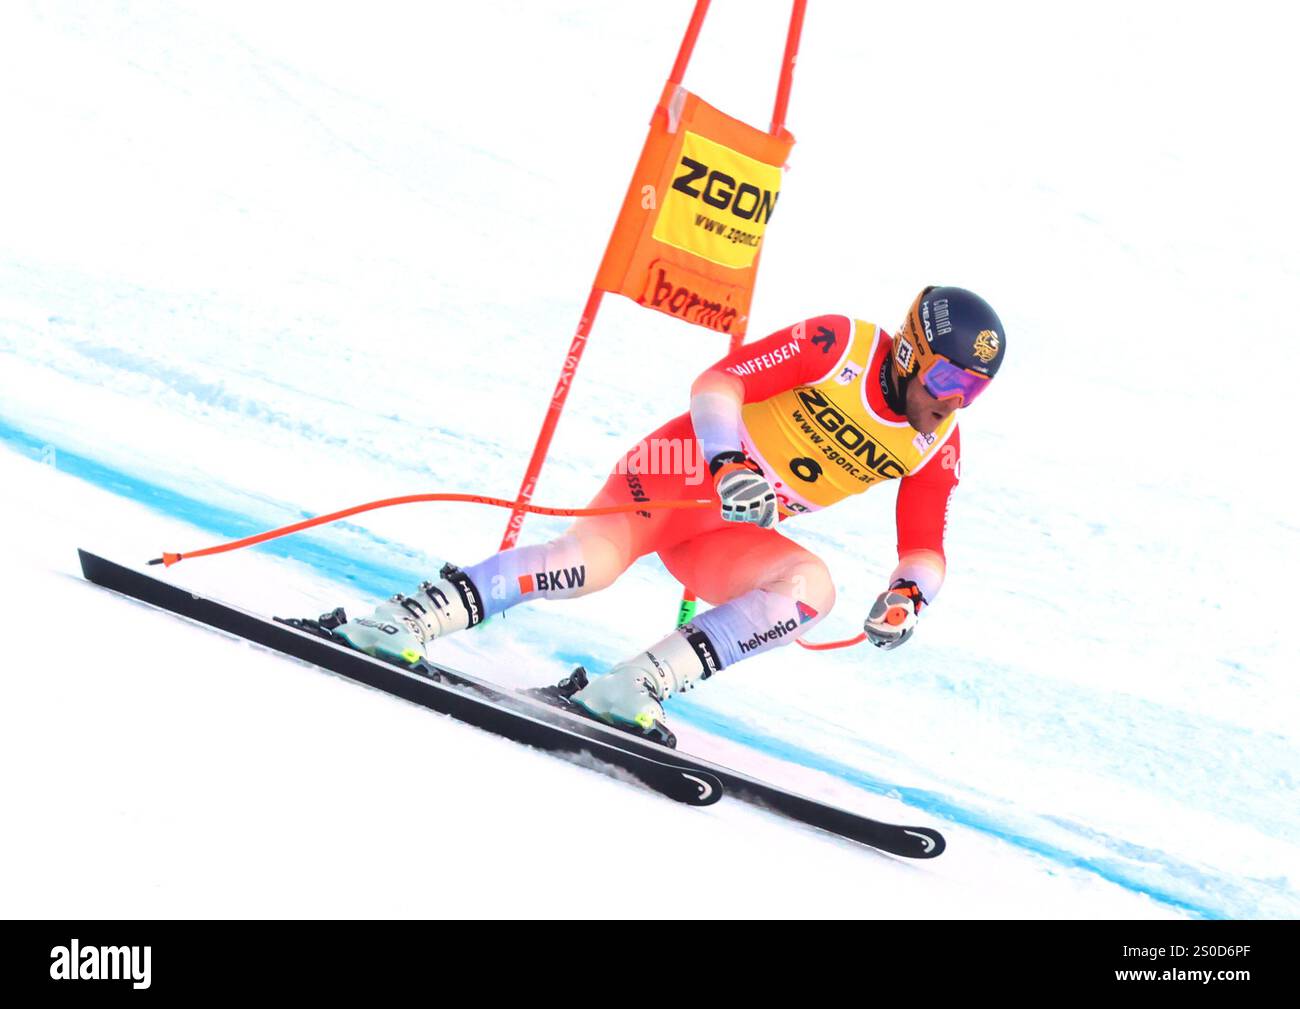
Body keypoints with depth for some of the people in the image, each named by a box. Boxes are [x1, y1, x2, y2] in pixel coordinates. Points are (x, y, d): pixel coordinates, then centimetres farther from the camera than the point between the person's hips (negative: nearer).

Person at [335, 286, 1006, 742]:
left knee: (813, 589, -24)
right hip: (686, 470, -5)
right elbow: (718, 382, -16)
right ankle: (403, 620, -28)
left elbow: (924, 549, 5)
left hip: (724, 536, 6)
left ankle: (632, 689, -28)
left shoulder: (936, 448, 5)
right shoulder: (839, 344, -10)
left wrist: (907, 594, -19)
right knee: (593, 557, -32)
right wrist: (728, 463, -34)